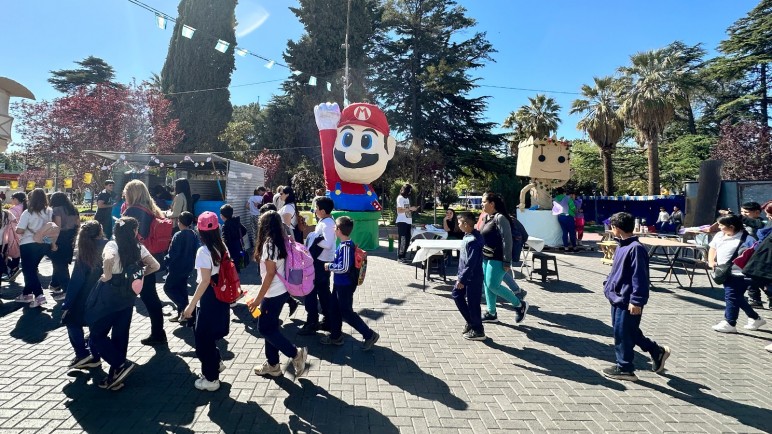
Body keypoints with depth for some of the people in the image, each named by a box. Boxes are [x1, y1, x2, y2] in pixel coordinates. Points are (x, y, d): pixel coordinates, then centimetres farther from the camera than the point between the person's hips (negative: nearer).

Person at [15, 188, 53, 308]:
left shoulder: (28, 213, -14)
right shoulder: (49, 212, -2)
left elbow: (19, 230, -14)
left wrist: (16, 227, 5)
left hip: (28, 244, -5)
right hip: (44, 244, 5)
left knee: (29, 270, 3)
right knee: (32, 269, 20)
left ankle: (39, 295, -8)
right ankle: (27, 293, 29)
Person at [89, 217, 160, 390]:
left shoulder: (112, 245, -12)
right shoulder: (139, 248, 0)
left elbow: (108, 260, -34)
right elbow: (155, 266, -1)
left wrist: (107, 276, -18)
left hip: (110, 294, -5)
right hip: (128, 296, 5)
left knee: (97, 335, 9)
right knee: (120, 336, 12)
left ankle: (121, 364, 0)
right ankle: (116, 376, 20)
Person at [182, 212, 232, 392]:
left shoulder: (203, 251, -18)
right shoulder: (222, 247, 3)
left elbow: (205, 281, -22)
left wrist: (191, 305, -18)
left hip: (208, 298, -7)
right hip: (221, 296, 7)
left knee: (203, 337, 7)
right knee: (207, 334, 25)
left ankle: (211, 379, 16)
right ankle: (216, 362, 38)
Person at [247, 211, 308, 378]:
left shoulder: (268, 243, -19)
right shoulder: (279, 241, 7)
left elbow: (270, 273, -21)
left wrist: (258, 298, -17)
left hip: (273, 293, -9)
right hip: (280, 291, 9)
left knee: (264, 328, 2)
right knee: (270, 327, 16)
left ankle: (296, 353, 5)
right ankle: (273, 365, 26)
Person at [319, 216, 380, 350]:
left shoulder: (345, 246, -25)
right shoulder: (347, 244, 3)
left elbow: (344, 268, -28)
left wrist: (329, 266, -16)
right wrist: (332, 264, 9)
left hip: (345, 285, -9)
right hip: (340, 284, 9)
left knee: (346, 312, 1)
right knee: (334, 309, 19)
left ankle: (369, 335, 9)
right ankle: (335, 336, 33)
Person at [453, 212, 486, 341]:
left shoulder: (473, 241, -25)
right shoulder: (469, 235, 5)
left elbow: (471, 263, -26)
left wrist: (462, 279, -22)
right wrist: (461, 277, 21)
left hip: (472, 278, -10)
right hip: (466, 275, 10)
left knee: (472, 303, 2)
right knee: (457, 295, 19)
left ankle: (478, 331, 17)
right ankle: (471, 322, 30)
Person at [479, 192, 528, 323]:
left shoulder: (500, 218, -16)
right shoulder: (487, 218, 11)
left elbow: (507, 240, -19)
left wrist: (507, 262, -20)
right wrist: (482, 256, 20)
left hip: (497, 258, -9)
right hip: (486, 257, 9)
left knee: (493, 285, -9)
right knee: (486, 285, 10)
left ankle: (519, 305, 8)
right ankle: (491, 313, 22)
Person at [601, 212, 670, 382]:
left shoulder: (635, 248, -20)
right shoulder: (622, 246, 9)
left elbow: (640, 277, -22)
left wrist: (636, 301, -22)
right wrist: (609, 285, 20)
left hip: (627, 302, -10)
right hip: (618, 298, 10)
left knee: (623, 334, 1)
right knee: (630, 332, 21)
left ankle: (624, 369, 15)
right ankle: (657, 351, 37)